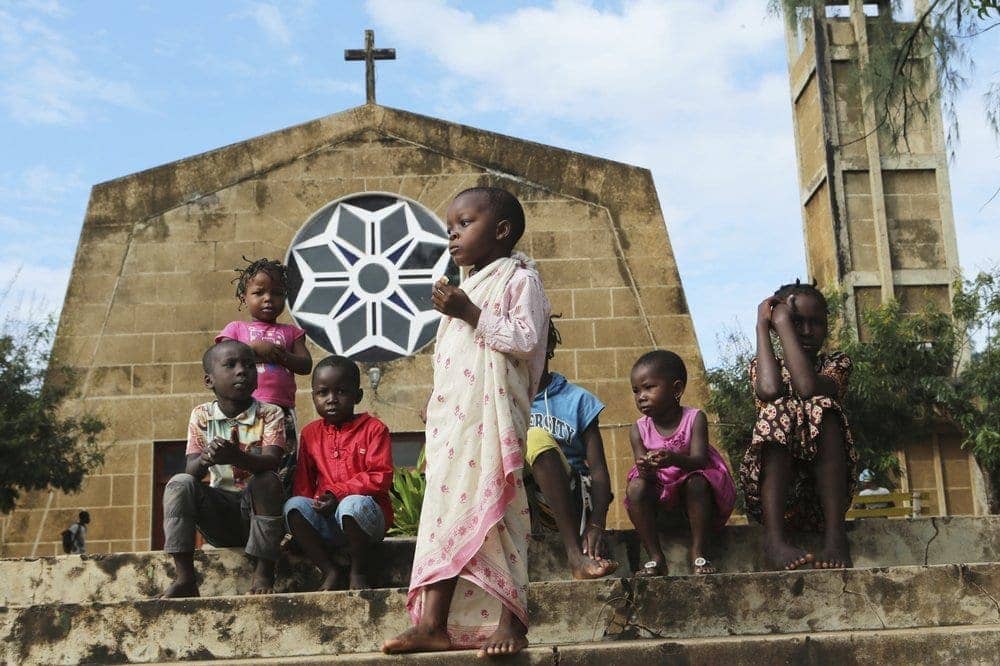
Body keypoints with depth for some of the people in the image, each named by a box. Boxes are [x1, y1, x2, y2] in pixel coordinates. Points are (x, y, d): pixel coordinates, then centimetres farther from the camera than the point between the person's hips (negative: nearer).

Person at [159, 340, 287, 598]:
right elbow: (192, 471, -7)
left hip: (258, 510, -2)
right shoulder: (201, 415, 5)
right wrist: (205, 459, -32)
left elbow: (270, 462, -20)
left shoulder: (269, 413, -2)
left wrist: (236, 457, -41)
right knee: (179, 483, -22)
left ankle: (264, 571, -23)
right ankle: (184, 578, -23)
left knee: (267, 481, -32)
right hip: (219, 511, 2)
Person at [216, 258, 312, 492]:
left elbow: (306, 365, 8)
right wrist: (254, 348, -10)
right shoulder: (236, 328, 15)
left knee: (284, 472, -3)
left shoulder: (291, 332, 20)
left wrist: (281, 355, -9)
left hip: (282, 410, 2)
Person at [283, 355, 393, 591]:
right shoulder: (310, 434, 12)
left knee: (352, 505, -38)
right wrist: (317, 502, -7)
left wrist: (338, 494, -19)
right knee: (293, 505, -23)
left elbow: (380, 477, -10)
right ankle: (330, 572, -15)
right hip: (325, 520, 4)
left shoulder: (374, 428, -1)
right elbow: (303, 481, 14)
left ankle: (358, 572, -14)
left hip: (368, 517, -4)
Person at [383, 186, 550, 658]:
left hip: (491, 413, -8)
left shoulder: (519, 278, 1)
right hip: (451, 416, 8)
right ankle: (433, 624, 4)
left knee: (493, 505, -8)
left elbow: (526, 341, -13)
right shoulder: (464, 287, 25)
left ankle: (509, 622, -2)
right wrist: (435, 403, 18)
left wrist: (472, 314, -16)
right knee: (446, 507, 3)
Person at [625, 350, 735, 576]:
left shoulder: (695, 419, -12)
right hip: (660, 492, 2)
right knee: (635, 488, -26)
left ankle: (698, 553, -22)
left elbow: (699, 460, -24)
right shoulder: (639, 429, -5)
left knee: (697, 482, -33)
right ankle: (655, 557, -20)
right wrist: (645, 470, -40)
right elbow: (644, 472, -13)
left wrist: (674, 459, -46)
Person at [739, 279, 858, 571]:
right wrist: (762, 325, -5)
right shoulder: (762, 366, 12)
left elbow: (808, 388, -17)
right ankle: (774, 537, -42)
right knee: (778, 411, -27)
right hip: (771, 480, 0)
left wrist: (782, 322, -10)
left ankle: (835, 535, -35)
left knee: (822, 410, -25)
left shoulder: (837, 363, 10)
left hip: (823, 483, 0)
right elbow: (769, 390, -16)